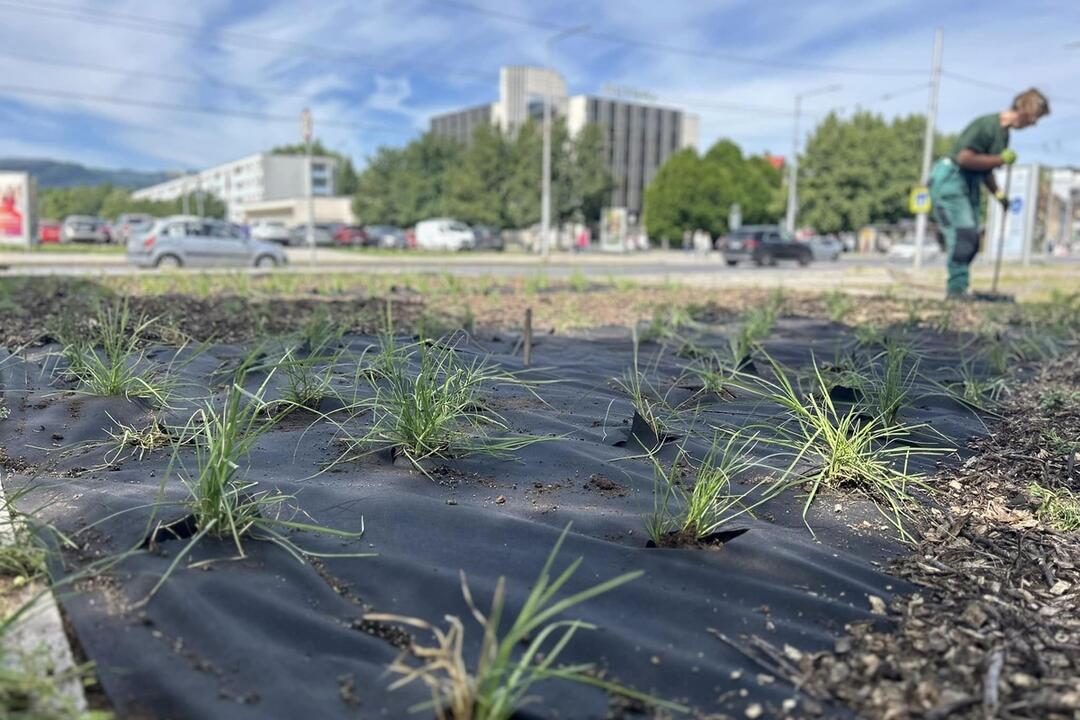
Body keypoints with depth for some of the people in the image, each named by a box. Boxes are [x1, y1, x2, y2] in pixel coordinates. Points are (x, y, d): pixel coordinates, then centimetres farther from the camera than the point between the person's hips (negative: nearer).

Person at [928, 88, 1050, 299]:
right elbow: (964, 158, -24)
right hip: (950, 179, -10)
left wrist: (997, 192, 10)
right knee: (962, 232, -18)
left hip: (970, 183, 10)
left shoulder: (1004, 133, 12)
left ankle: (957, 289, 9)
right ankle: (956, 288, -15)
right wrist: (1001, 159, -17)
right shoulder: (988, 125, -16)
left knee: (971, 239, 5)